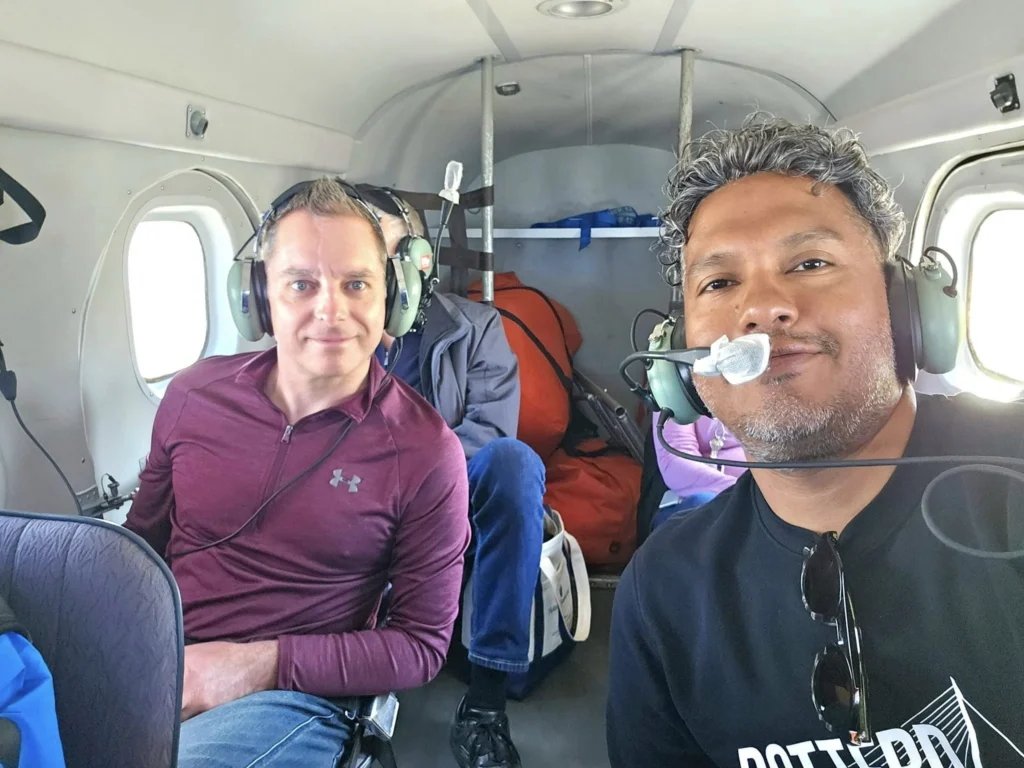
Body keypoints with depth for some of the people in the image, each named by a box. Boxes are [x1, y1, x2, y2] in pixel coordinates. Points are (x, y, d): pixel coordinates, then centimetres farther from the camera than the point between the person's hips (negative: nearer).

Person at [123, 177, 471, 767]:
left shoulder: (427, 453, -12)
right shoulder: (194, 394, 1)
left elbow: (421, 646, -6)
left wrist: (264, 664, -15)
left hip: (291, 692, -3)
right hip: (146, 672, 4)